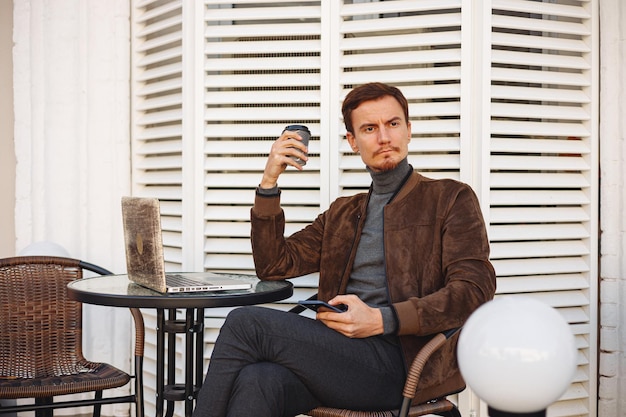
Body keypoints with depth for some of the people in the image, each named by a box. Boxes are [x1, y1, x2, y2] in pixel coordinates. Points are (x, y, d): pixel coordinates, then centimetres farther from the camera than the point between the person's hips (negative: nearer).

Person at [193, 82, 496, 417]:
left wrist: (381, 320, -14)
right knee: (257, 383, -32)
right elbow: (274, 266, 21)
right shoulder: (342, 213, 27)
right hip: (338, 349, 4)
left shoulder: (451, 199, 11)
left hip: (399, 362, -4)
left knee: (246, 323, -22)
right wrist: (269, 182, 11)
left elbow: (475, 289, -3)